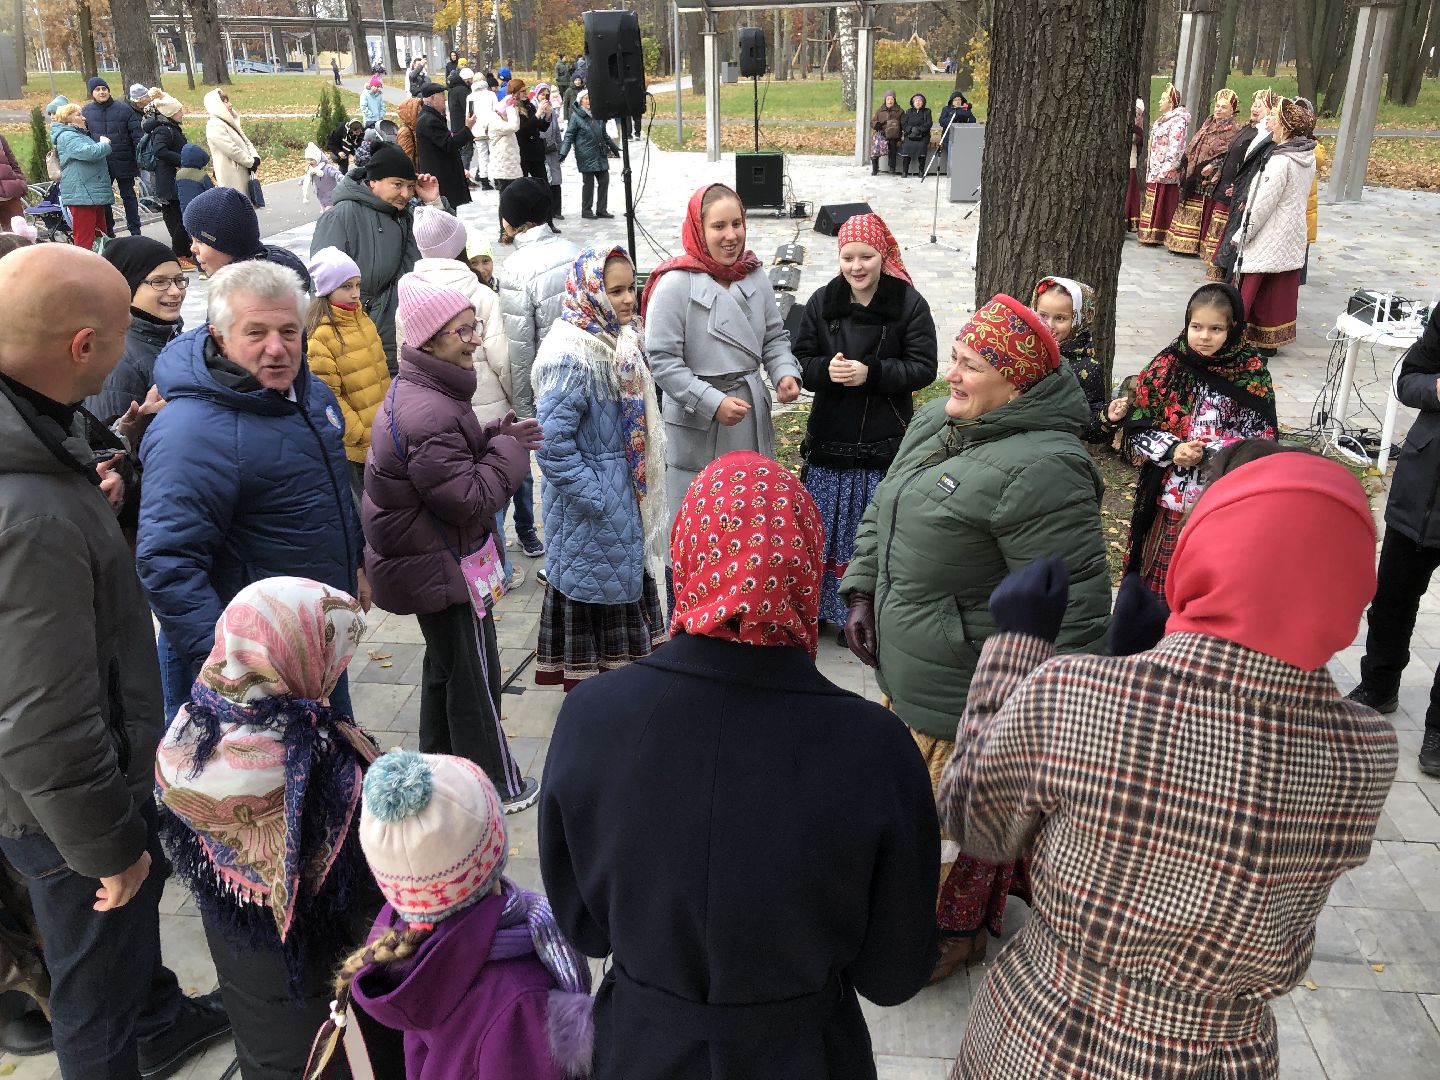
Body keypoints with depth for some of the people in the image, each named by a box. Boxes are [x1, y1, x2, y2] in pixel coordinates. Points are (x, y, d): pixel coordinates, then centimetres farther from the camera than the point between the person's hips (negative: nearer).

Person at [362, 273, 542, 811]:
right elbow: (473, 500, -28)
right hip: (442, 566, -10)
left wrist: (499, 435, -2)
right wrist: (511, 448, -16)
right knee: (475, 674, 5)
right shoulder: (428, 416, -30)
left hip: (426, 558, 10)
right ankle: (495, 785, 21)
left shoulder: (416, 390, 4)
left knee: (444, 664, 24)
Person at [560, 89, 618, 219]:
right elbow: (569, 136, -7)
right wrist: (563, 152, -16)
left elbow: (604, 134, 23)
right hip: (586, 156, -6)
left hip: (601, 155, 6)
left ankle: (601, 210, 14)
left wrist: (613, 147, 31)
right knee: (588, 183, 0)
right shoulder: (576, 116, -6)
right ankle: (586, 211, 11)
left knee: (604, 180, 5)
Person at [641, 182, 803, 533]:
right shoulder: (676, 284, -14)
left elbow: (775, 337, 13)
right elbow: (662, 360, -15)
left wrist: (786, 373, -7)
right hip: (696, 425, -6)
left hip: (752, 413, 6)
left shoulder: (754, 275, 3)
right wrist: (712, 402, -20)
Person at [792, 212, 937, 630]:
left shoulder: (909, 303, -5)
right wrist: (826, 370, -17)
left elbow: (924, 367, -8)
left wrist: (871, 373, -21)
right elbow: (800, 360, 5)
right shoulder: (822, 302, 4)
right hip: (830, 435, 3)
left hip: (885, 440, -3)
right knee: (826, 529, 11)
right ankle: (825, 606, 27)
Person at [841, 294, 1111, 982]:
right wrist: (863, 593, 10)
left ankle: (955, 932, 37)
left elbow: (1071, 604, -25)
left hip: (968, 696, -9)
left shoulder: (1039, 469, -26)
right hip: (909, 672, 9)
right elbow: (882, 514, 17)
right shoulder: (936, 422, 4)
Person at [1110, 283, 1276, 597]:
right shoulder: (1167, 366, -4)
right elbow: (1137, 428, -3)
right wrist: (1173, 450, -20)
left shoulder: (1252, 373, -5)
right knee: (1163, 579, 13)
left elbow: (1260, 441, -7)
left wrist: (1207, 453, -20)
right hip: (1171, 498, 1)